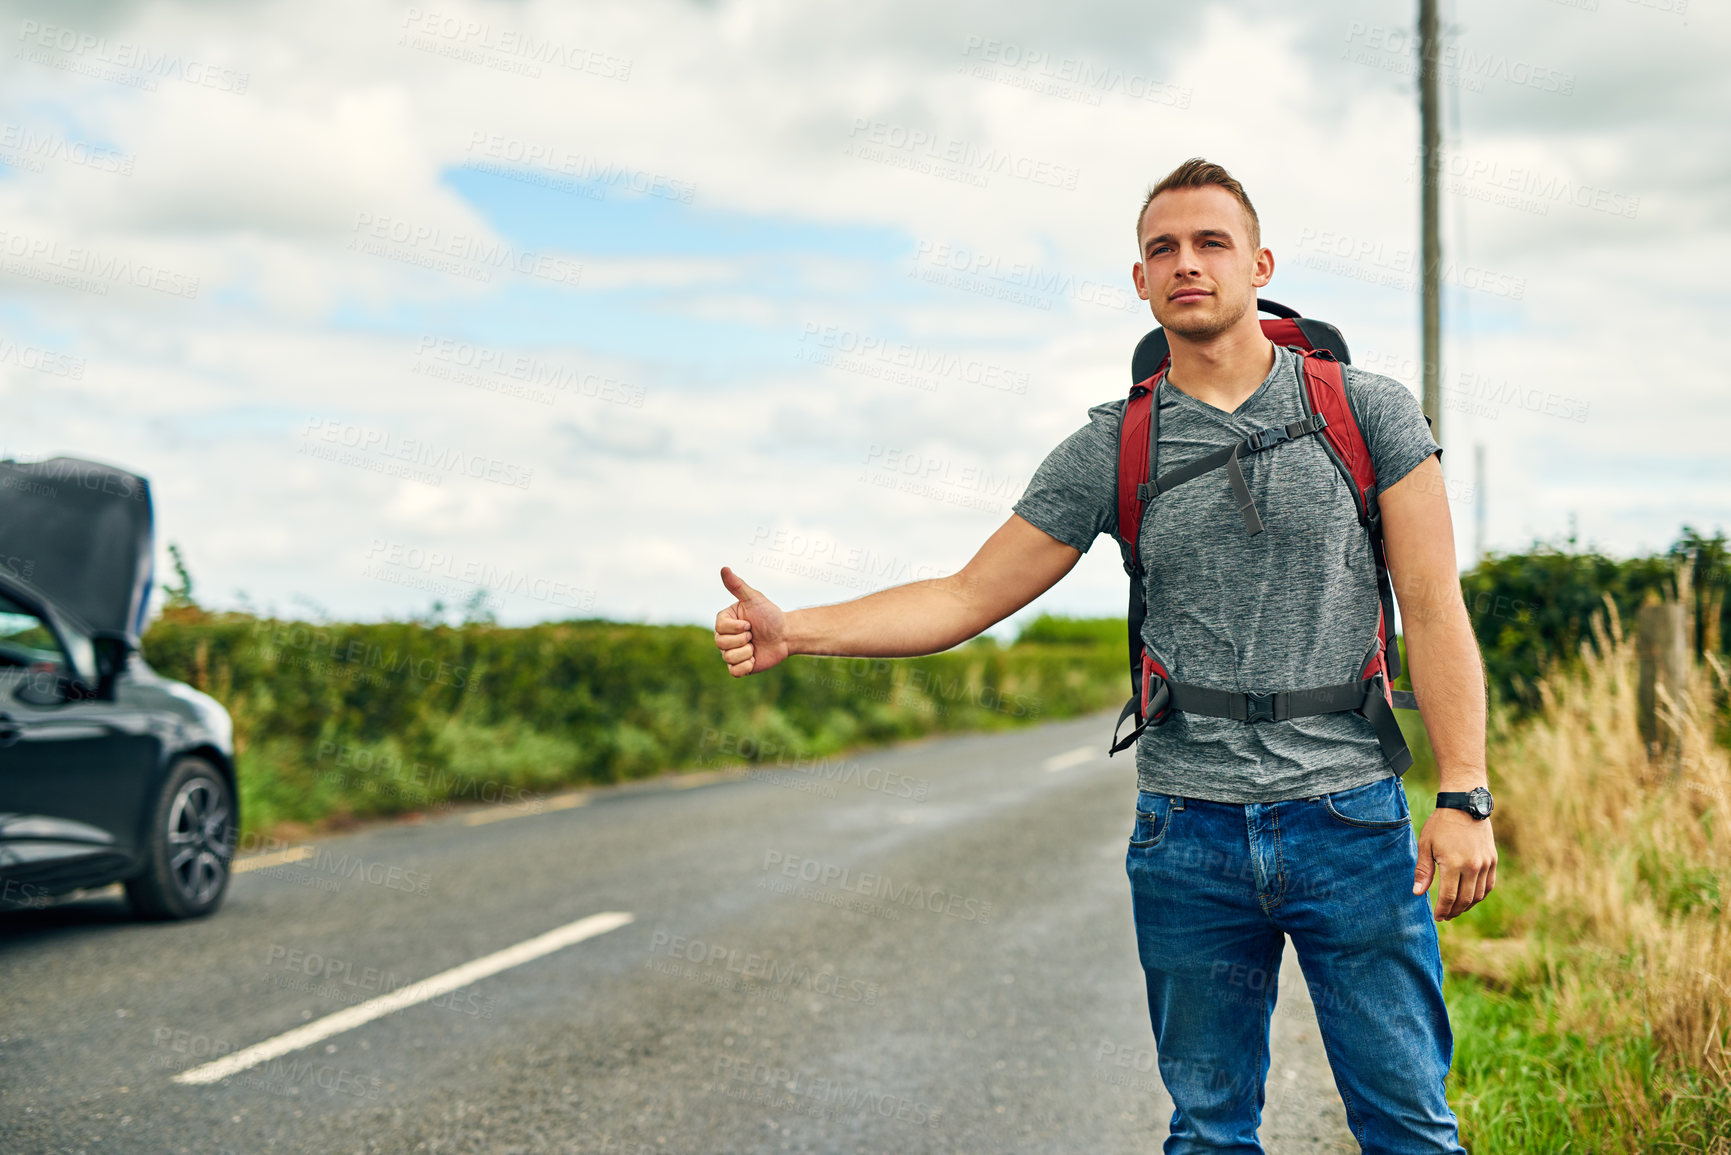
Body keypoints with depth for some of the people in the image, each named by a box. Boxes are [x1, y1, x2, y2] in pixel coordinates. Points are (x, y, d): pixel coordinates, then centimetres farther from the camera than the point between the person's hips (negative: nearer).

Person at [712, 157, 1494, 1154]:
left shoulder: (1365, 409, 1)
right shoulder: (1110, 451, 4)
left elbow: (1434, 607, -1)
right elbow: (967, 597, 5)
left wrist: (1463, 799, -9)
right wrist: (797, 631, -8)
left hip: (1350, 821, -1)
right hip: (1189, 838, 2)